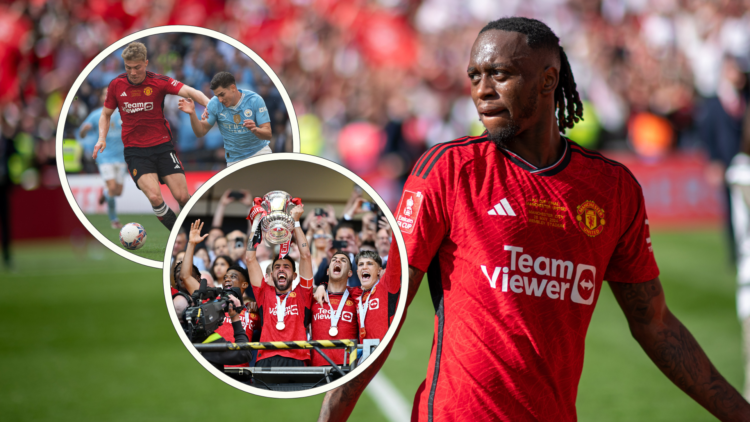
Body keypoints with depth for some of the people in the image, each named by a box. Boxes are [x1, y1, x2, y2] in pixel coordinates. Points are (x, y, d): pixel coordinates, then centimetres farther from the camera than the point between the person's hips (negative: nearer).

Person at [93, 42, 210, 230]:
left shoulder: (159, 82, -8)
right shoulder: (116, 85, -1)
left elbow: (189, 92, -20)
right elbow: (106, 115, 13)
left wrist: (209, 104, -39)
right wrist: (102, 138, -5)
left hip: (162, 145, 0)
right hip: (135, 151, 0)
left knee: (182, 197, -7)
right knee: (155, 197, -21)